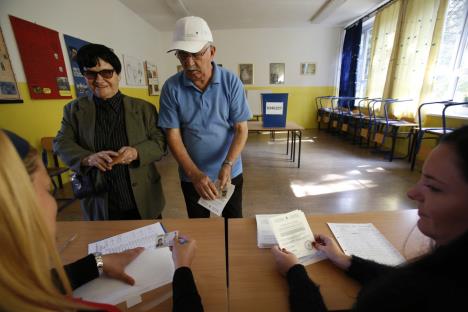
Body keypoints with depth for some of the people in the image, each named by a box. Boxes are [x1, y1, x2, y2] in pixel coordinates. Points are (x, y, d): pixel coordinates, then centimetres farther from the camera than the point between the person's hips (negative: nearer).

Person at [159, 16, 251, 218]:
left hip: (230, 172, 0)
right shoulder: (171, 88, -10)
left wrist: (227, 165, -24)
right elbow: (173, 135, -10)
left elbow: (241, 129, -10)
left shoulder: (231, 82, -11)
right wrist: (195, 174, -20)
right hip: (191, 176, 1)